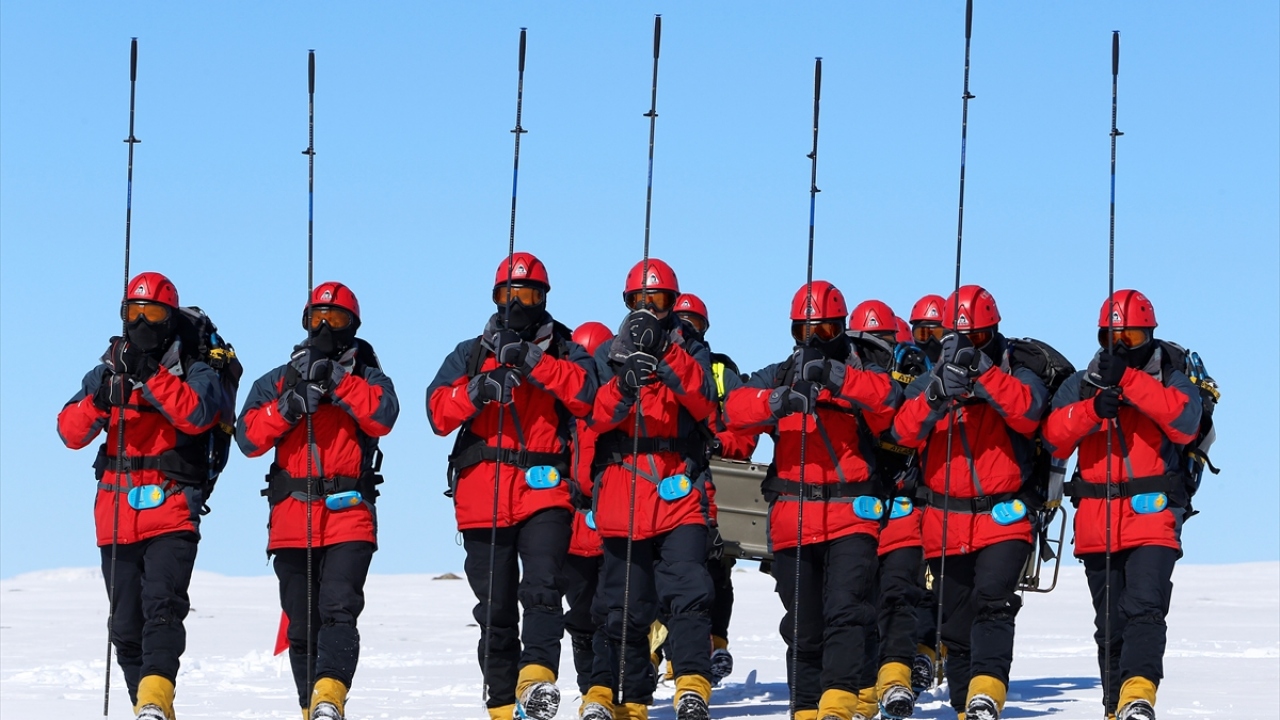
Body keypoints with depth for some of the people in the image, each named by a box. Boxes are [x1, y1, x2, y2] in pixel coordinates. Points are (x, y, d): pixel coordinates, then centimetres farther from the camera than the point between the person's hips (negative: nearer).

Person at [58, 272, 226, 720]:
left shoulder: (193, 373, 6)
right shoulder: (106, 372, 15)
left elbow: (198, 415, -16)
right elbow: (69, 432, 3)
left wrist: (151, 375, -22)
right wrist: (98, 402, -17)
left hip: (172, 511, -4)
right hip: (116, 514, 4)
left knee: (163, 605, -23)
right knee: (126, 624, 5)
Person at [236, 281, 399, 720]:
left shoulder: (366, 377, 12)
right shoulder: (276, 382, 16)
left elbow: (382, 417, -12)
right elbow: (248, 438, 2)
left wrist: (337, 379, -18)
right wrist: (290, 405, -12)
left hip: (349, 516, -3)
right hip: (292, 519, 3)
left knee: (338, 610, -20)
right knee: (302, 626, 3)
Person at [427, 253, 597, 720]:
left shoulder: (564, 352, 12)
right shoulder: (470, 355, 16)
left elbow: (584, 394, -10)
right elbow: (437, 412, 2)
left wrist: (533, 361, -19)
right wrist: (477, 389, -16)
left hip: (546, 492, -2)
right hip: (482, 497, 2)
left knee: (541, 589, -22)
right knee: (495, 609, 4)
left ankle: (537, 675, -34)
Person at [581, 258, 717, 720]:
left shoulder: (690, 351, 13)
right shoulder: (608, 356, 15)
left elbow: (704, 403, -6)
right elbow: (593, 417, -1)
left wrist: (668, 357, -17)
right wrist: (624, 382, -19)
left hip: (681, 493, -1)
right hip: (622, 495, 1)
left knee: (687, 592, -17)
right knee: (625, 606, 2)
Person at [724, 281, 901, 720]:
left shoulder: (862, 376, 10)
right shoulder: (777, 378, 15)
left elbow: (887, 397, -14)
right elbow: (736, 409, -5)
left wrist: (836, 376, -29)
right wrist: (778, 400, -24)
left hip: (851, 515, -3)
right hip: (792, 517, 3)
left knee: (846, 610, -16)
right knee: (803, 623, 6)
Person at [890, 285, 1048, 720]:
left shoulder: (1017, 377, 5)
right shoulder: (928, 383, 11)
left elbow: (1028, 413, -18)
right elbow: (904, 432, -7)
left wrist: (984, 373, -26)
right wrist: (936, 394, -24)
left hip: (1003, 521, -4)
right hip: (946, 526, 4)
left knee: (992, 603, -25)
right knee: (957, 629, 9)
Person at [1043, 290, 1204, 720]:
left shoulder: (1170, 381, 7)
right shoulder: (1081, 385, 14)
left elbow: (1185, 423, -15)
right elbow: (1054, 437, -2)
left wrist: (1128, 378, -21)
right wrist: (1093, 408, -20)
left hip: (1152, 515, -4)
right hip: (1096, 520, 4)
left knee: (1144, 608, -21)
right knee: (1110, 623, 9)